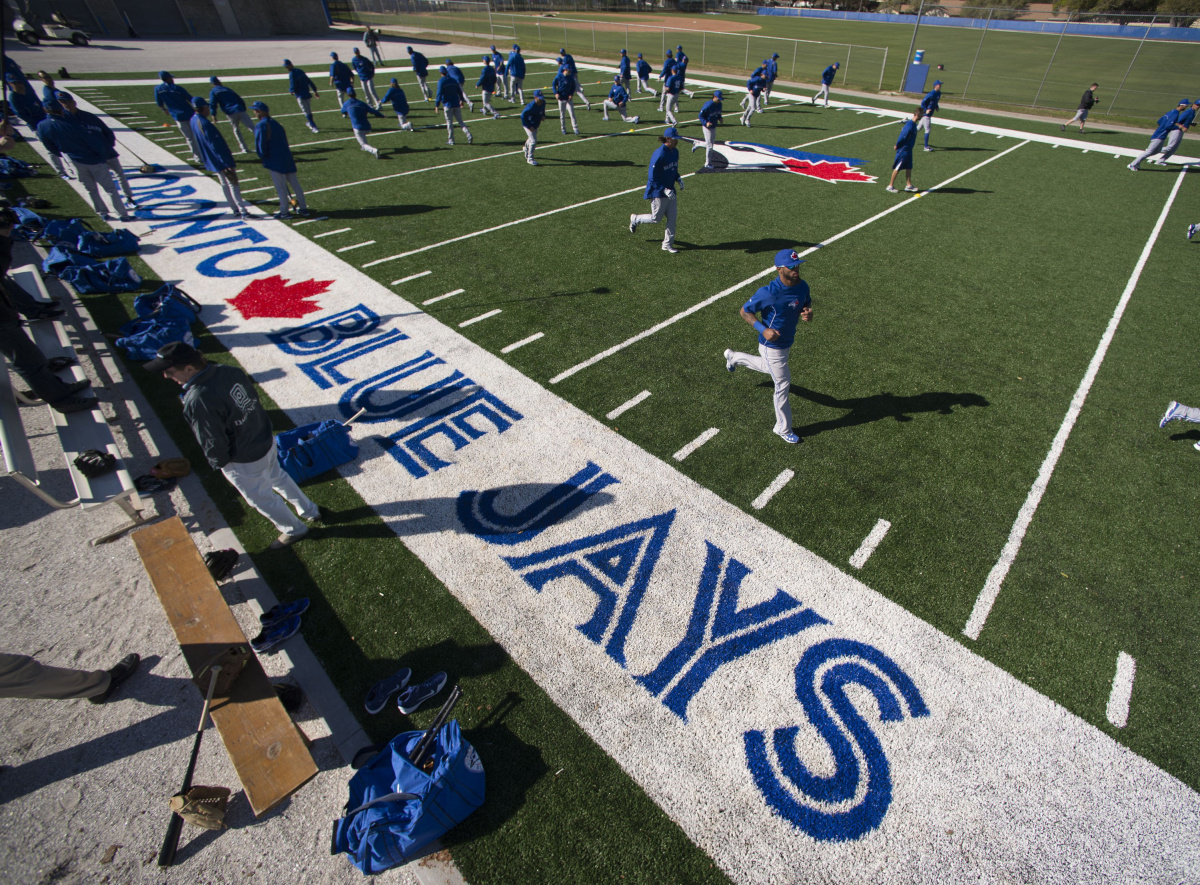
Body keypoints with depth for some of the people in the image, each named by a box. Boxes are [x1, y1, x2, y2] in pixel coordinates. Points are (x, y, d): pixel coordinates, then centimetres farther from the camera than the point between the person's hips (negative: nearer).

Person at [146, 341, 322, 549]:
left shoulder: (198, 401, -33)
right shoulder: (231, 371, -11)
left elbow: (214, 442, -23)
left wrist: (218, 463, -3)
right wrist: (256, 428, 17)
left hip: (243, 462, -8)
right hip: (267, 441, 8)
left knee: (261, 498, 17)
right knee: (278, 477, 31)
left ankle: (294, 529, 39)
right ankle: (310, 511, 49)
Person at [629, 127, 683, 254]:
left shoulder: (675, 152, 5)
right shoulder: (659, 155, -20)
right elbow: (652, 178, -20)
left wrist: (678, 179, 3)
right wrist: (665, 189, -24)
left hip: (671, 190, 7)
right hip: (658, 192, -7)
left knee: (672, 218, 5)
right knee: (656, 219, 2)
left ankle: (667, 244, 16)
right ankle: (635, 219, 28)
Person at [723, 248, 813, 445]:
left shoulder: (802, 286, -9)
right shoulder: (769, 293, -30)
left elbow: (807, 302, 11)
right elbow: (745, 311, -19)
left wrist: (808, 312, -14)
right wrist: (763, 329, -31)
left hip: (788, 342, 8)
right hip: (772, 347, -8)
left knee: (770, 369, 34)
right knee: (783, 386, 2)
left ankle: (734, 357, 56)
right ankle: (783, 430, 22)